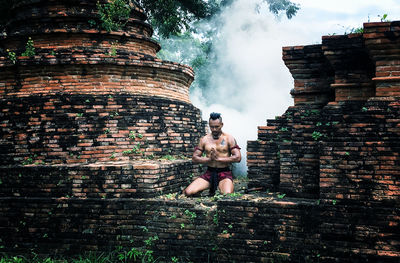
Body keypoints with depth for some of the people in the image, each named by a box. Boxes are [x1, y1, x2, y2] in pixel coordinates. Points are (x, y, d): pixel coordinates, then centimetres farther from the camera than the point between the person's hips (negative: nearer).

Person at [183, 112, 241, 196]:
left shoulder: (229, 139, 2)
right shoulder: (204, 140, 9)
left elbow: (238, 157, -8)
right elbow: (194, 158, 6)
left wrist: (218, 158, -13)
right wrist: (209, 159, -10)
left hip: (224, 173, -2)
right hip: (209, 173, 3)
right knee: (188, 192, -16)